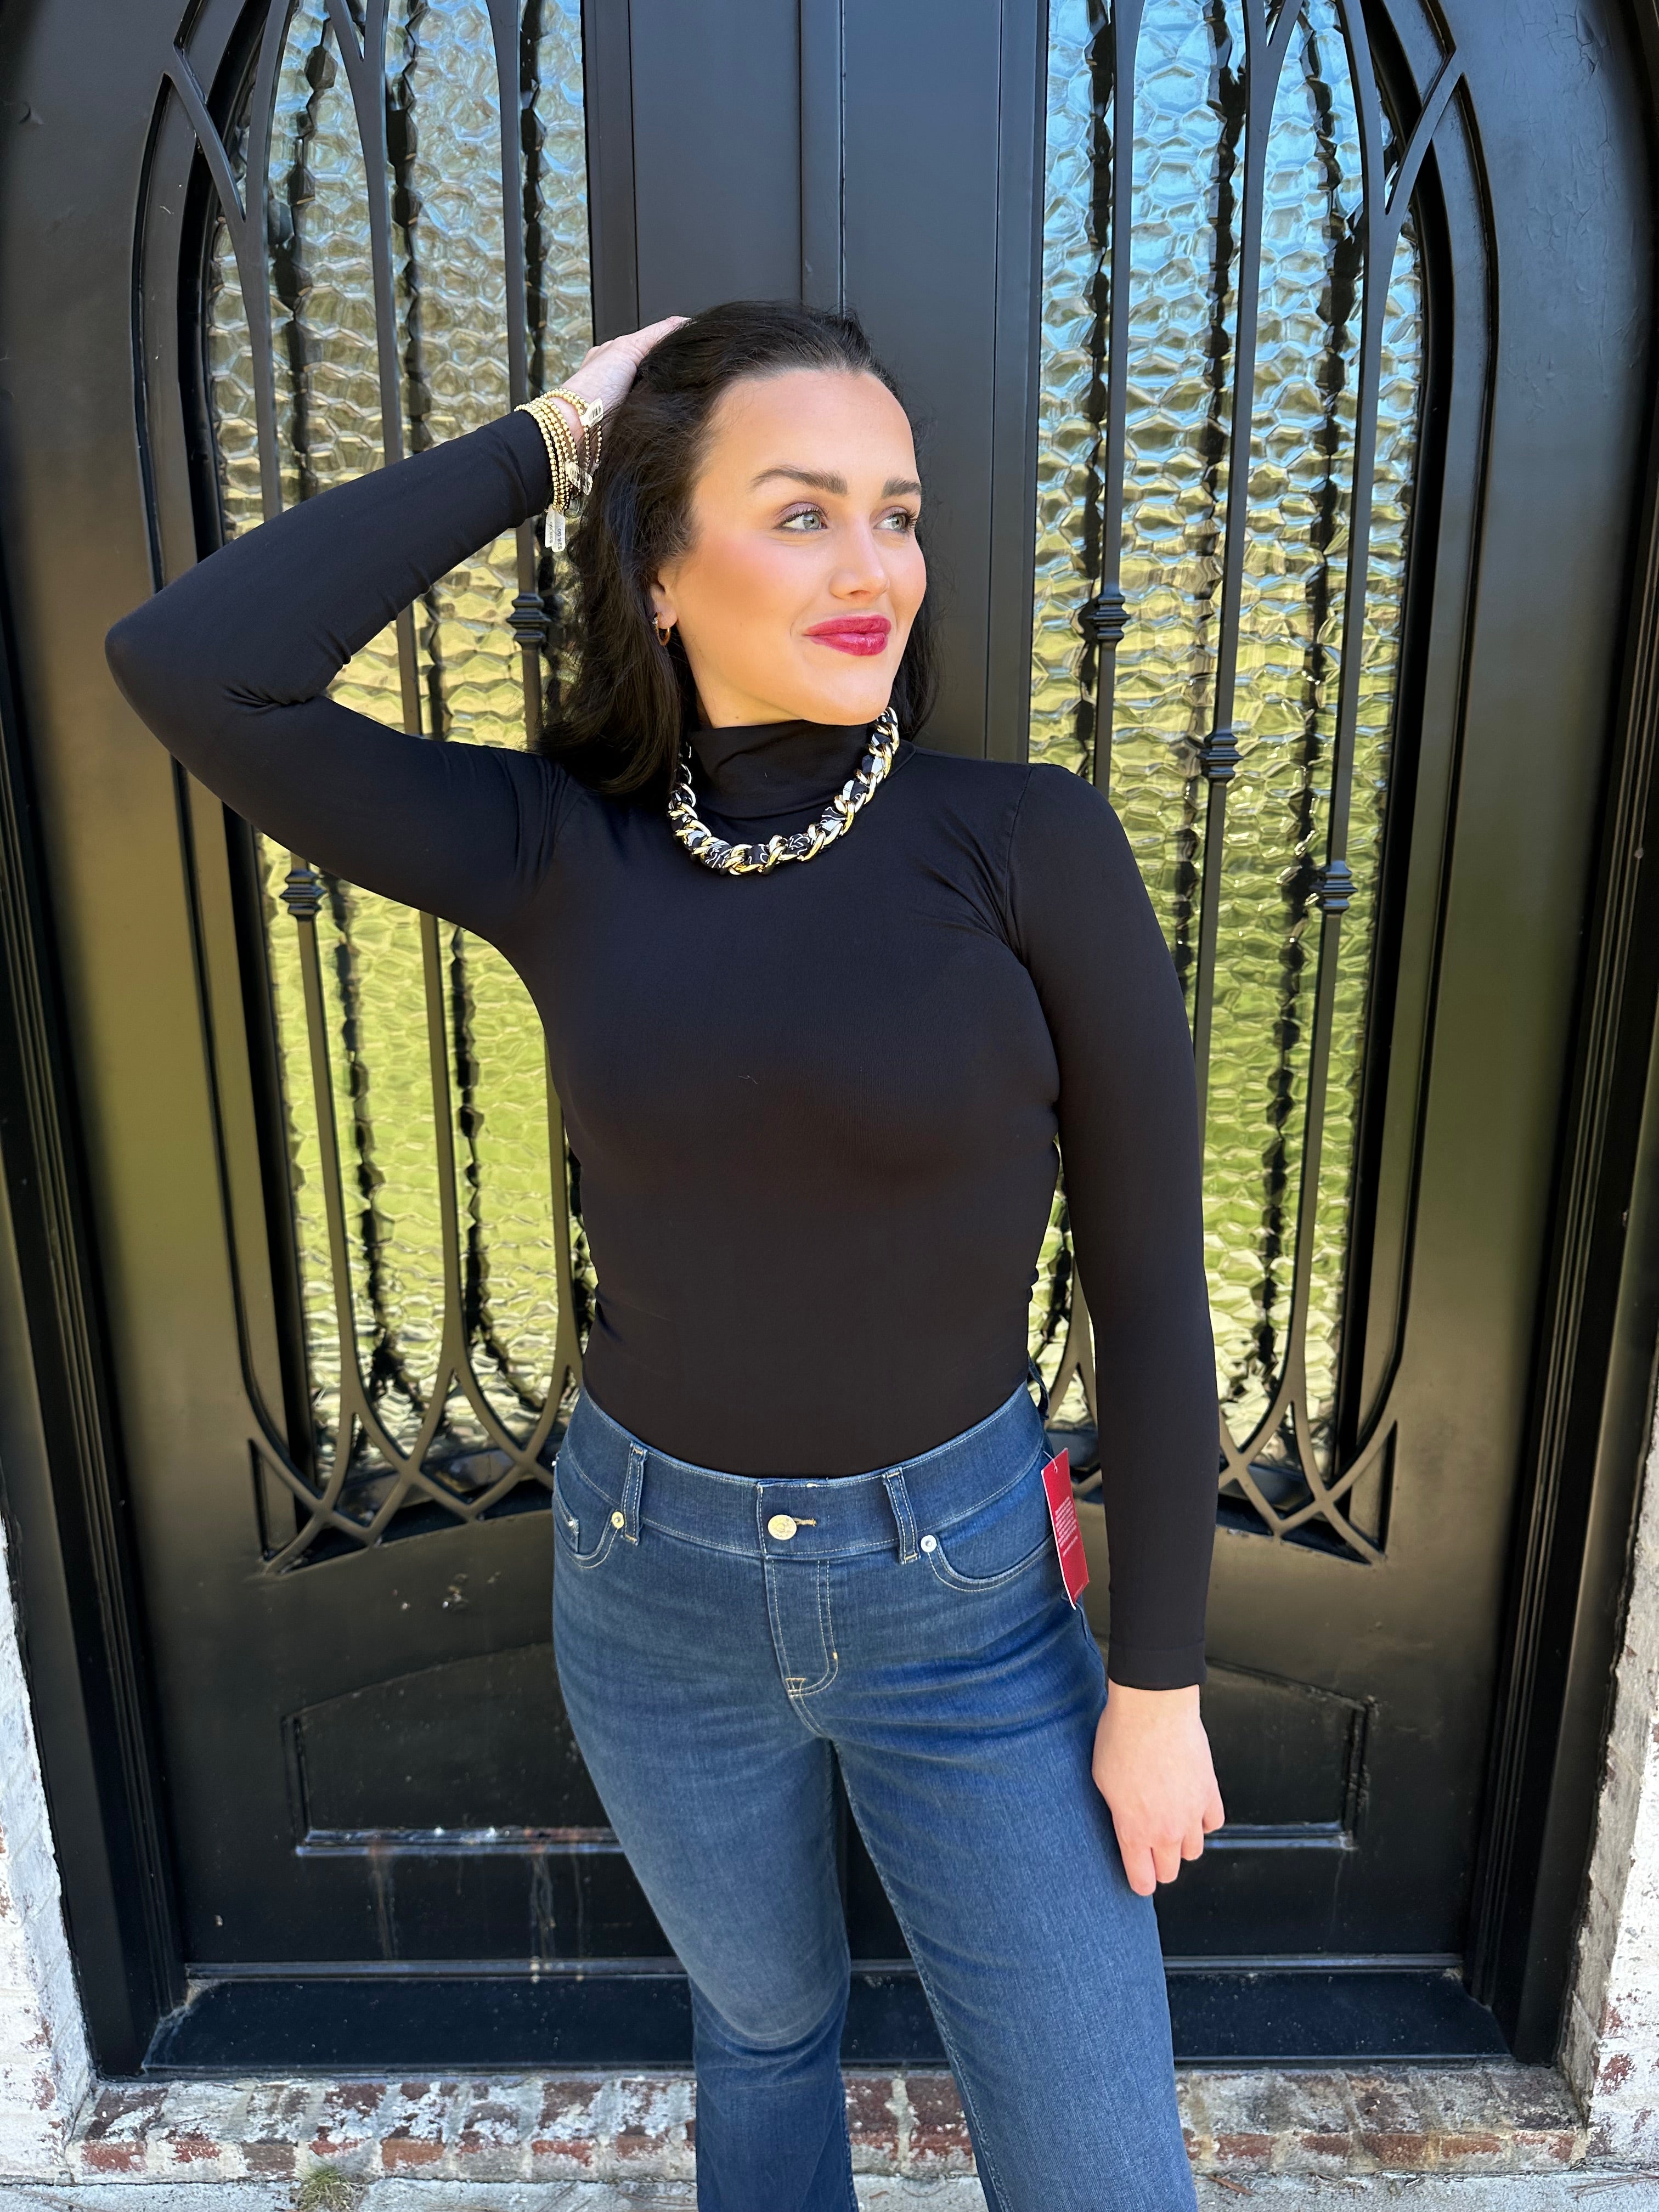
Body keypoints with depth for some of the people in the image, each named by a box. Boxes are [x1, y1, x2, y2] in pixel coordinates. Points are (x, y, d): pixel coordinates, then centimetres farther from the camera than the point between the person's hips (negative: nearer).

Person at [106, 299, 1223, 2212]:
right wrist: (539, 443, -16)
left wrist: (1158, 1680, -6)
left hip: (960, 1587, -1)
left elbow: (1147, 1279, -11)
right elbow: (184, 667, -22)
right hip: (652, 1578, 2)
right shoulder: (558, 856, -10)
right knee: (764, 2016, 28)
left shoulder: (1033, 845, -16)